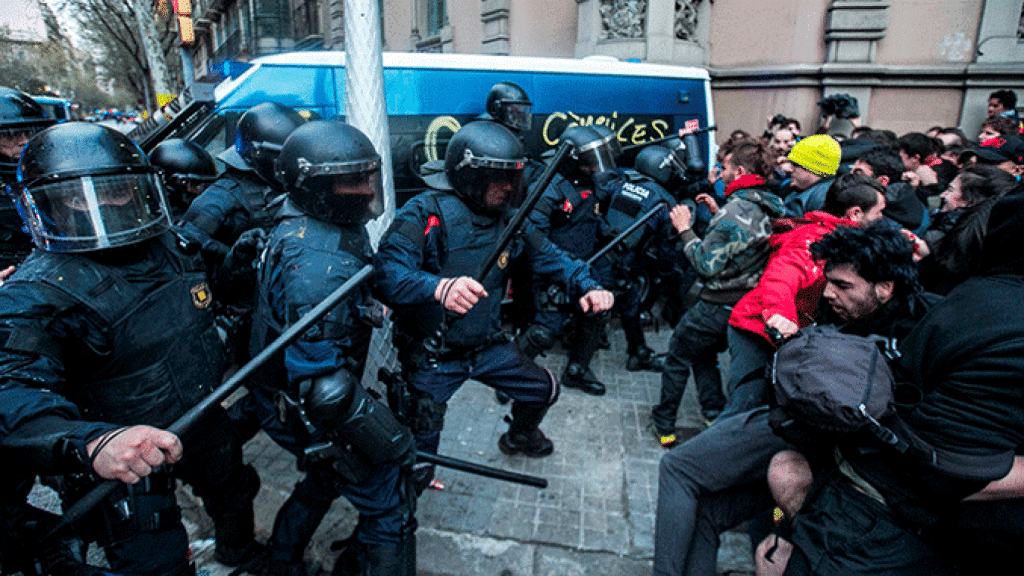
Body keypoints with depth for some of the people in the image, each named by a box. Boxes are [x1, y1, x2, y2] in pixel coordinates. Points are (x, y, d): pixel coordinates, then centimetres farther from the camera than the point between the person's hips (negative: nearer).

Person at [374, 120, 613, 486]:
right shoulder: (428, 213, -22)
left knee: (545, 390, 16)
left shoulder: (509, 220, -4)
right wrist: (438, 287, -53)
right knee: (418, 456, -1)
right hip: (432, 356, -5)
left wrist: (587, 286, -13)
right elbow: (386, 271, -33)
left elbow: (548, 256, 6)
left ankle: (519, 438, 51)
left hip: (487, 346, 6)